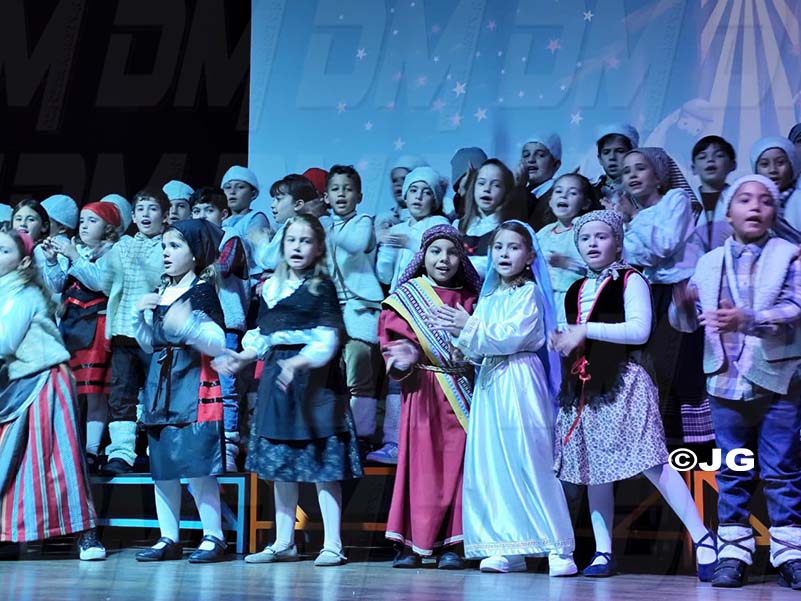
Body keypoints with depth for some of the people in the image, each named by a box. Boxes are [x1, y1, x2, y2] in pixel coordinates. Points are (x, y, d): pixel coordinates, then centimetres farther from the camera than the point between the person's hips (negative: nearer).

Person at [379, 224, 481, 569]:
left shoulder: (468, 300, 13)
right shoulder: (406, 296, 6)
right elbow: (392, 337, -2)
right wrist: (404, 359, -20)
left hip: (459, 392, 2)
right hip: (422, 390, -2)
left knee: (455, 463, 0)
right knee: (420, 461, -3)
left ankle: (450, 544, 4)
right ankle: (410, 543, 2)